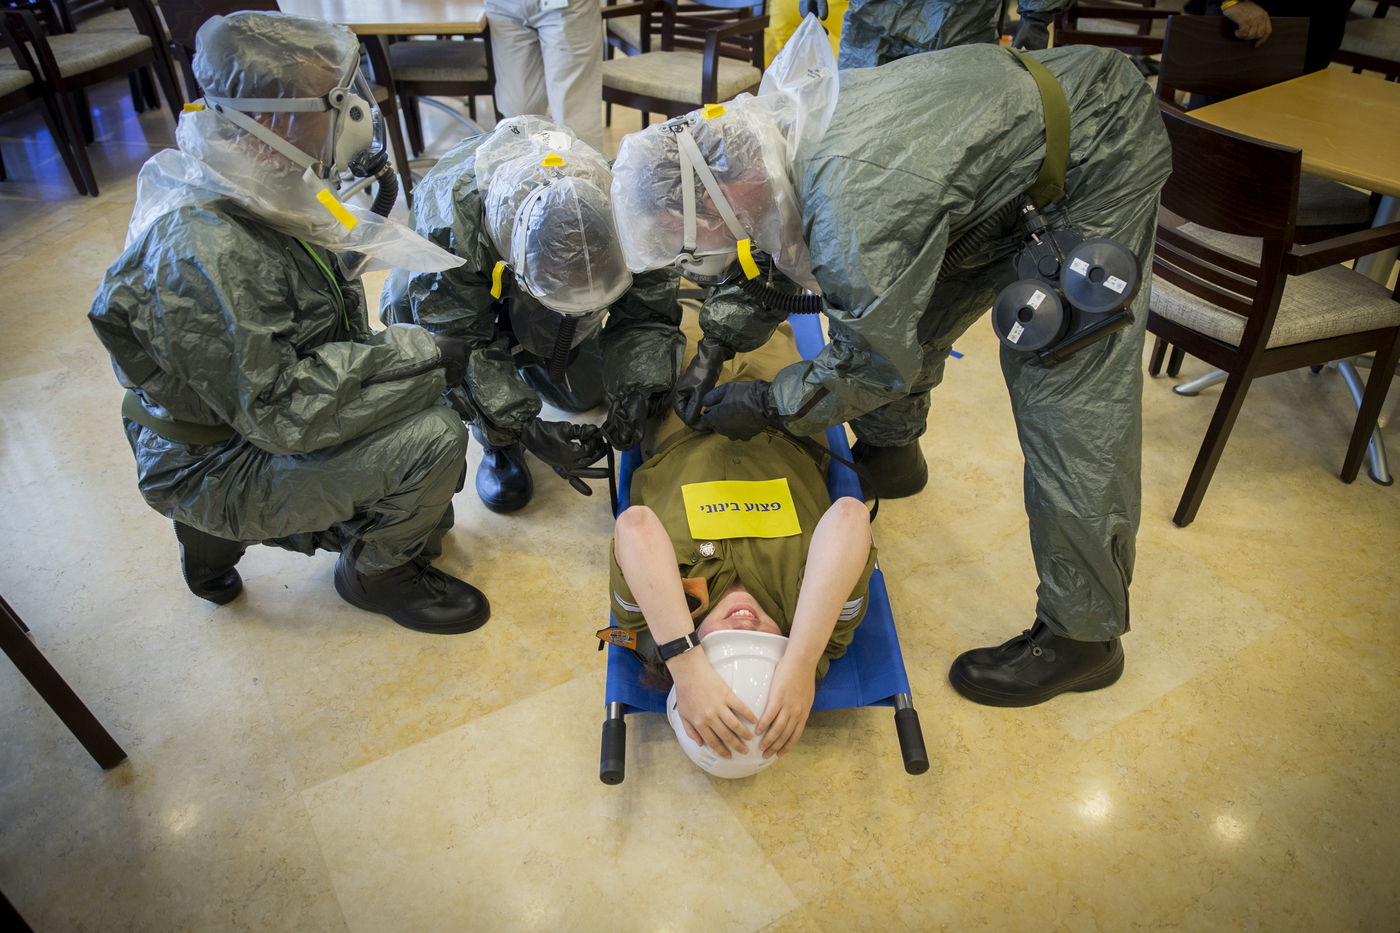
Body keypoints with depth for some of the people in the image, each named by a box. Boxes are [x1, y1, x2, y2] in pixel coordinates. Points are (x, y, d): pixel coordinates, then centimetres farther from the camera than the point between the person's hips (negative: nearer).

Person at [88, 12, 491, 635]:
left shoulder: (263, 190, -3)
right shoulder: (203, 253, -32)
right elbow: (277, 412, -31)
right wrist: (416, 352, -26)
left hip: (250, 404, 9)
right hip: (215, 465, -9)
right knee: (432, 441, -23)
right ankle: (379, 573, 10)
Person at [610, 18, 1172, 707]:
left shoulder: (853, 212, -38)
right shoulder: (762, 130, -9)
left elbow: (879, 364, -23)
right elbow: (770, 258, 10)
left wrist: (765, 404, -12)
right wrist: (713, 348, 1)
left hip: (1096, 159, -9)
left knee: (1067, 408, -11)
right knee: (900, 303, 13)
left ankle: (1084, 636, 3)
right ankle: (890, 453, 40)